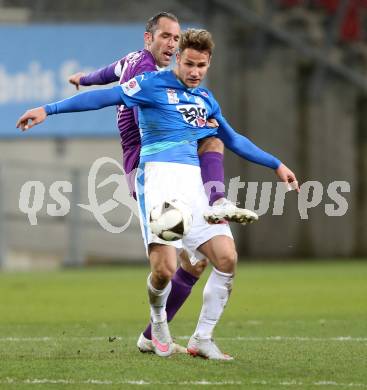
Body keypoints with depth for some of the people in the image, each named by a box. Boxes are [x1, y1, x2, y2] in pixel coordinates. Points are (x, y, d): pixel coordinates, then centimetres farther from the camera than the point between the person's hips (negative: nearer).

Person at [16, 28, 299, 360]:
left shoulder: (206, 99, 21)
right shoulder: (153, 84, 2)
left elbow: (234, 140, 34)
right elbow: (104, 97, -5)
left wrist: (276, 165, 37)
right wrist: (48, 109, -12)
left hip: (195, 182, 6)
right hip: (159, 174, -6)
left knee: (227, 258, -9)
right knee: (164, 268, -20)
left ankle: (202, 339, 7)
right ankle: (158, 320, 15)